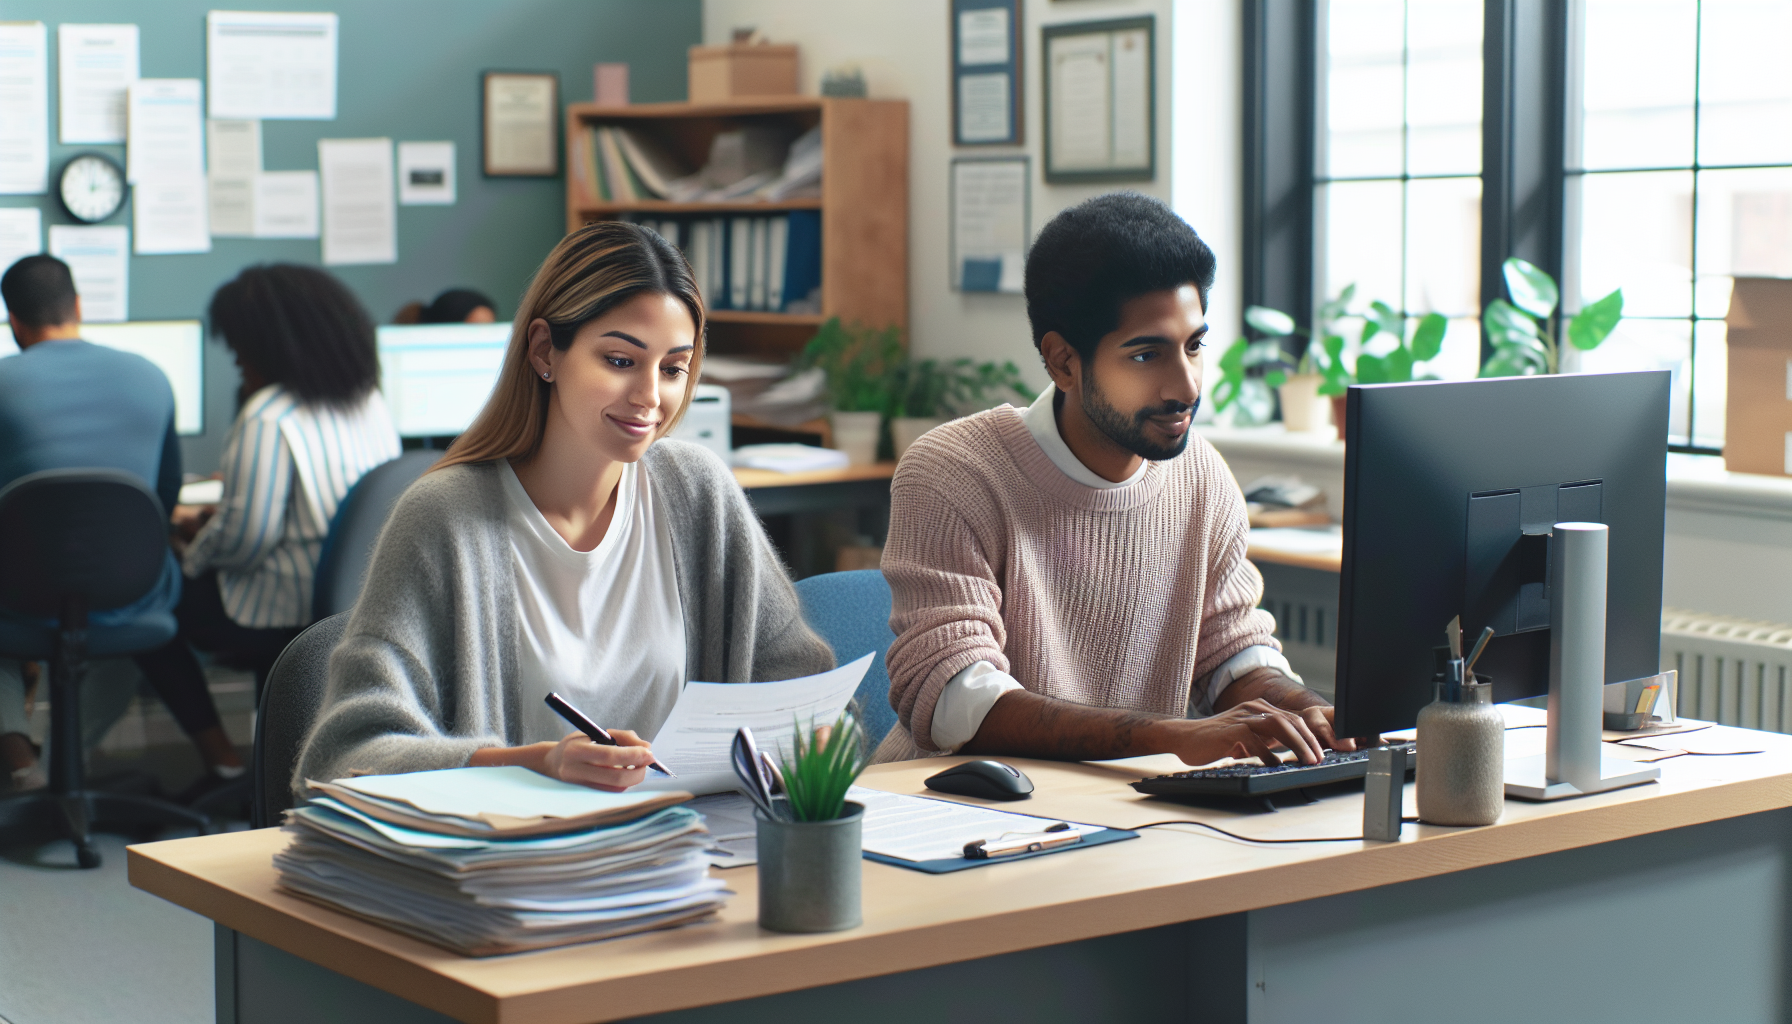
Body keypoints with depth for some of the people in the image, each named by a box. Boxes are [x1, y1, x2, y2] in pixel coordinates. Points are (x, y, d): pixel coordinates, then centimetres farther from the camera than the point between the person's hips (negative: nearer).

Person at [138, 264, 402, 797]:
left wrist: (196, 541, 1)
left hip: (291, 621, -8)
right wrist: (216, 519, 17)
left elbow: (246, 536, -21)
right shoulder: (370, 402, 7)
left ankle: (224, 761, 11)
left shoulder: (267, 417, -18)